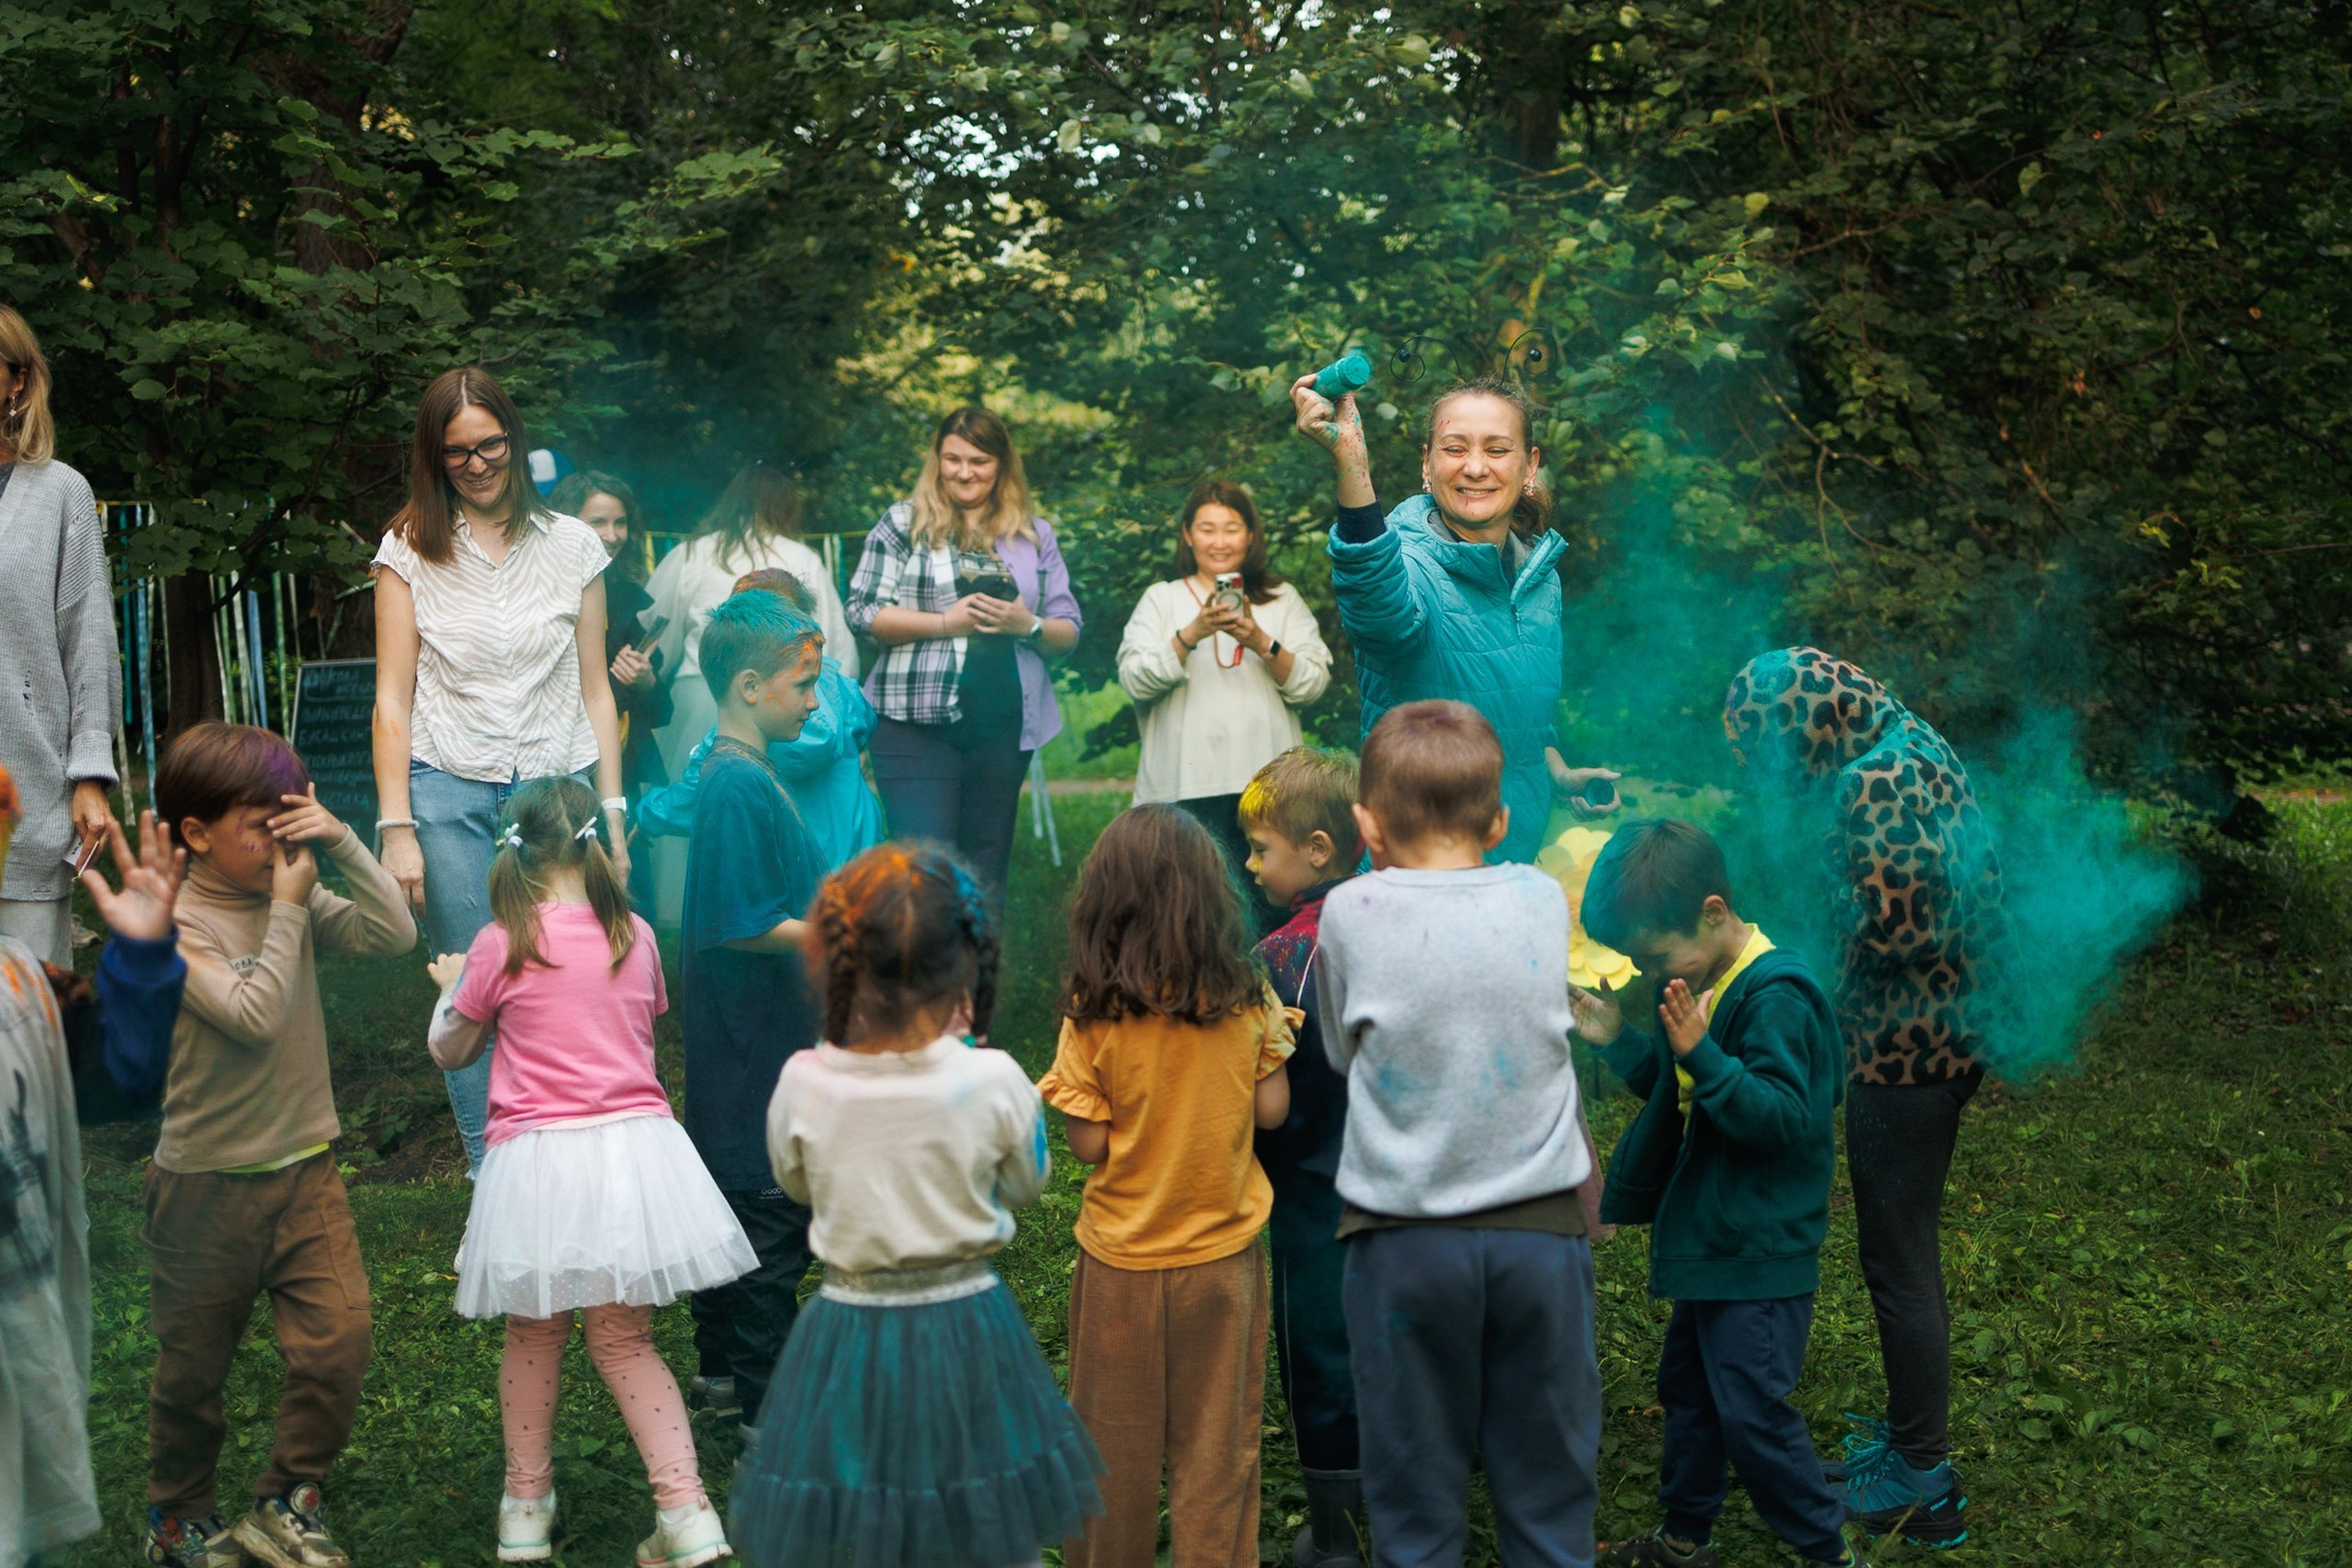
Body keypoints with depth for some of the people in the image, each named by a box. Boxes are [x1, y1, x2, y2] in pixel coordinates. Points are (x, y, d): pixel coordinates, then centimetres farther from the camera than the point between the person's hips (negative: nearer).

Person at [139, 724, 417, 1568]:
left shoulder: (296, 900, 2)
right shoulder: (178, 926, -15)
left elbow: (394, 934, -9)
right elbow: (255, 1016, -26)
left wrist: (341, 843, -15)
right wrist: (288, 907, -20)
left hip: (306, 1171, 4)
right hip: (208, 1187, -4)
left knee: (339, 1340, -6)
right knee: (193, 1370, 11)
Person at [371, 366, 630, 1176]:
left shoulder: (571, 545, 9)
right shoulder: (411, 550, 6)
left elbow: (594, 689, 12)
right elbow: (392, 699, 4)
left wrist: (611, 815, 6)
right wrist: (397, 828, -4)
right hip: (451, 793, -1)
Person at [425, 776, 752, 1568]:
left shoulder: (502, 944, -6)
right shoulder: (634, 935, 4)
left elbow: (449, 1051, 6)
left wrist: (450, 984, 26)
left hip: (539, 1159, -3)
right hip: (636, 1146, 3)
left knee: (533, 1335, 16)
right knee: (625, 1339, 11)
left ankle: (527, 1503, 29)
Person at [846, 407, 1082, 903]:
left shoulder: (1036, 536, 14)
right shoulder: (904, 523, 6)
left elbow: (1069, 633, 13)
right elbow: (864, 612, -3)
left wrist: (1029, 626, -8)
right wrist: (946, 622, -12)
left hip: (1004, 726, 3)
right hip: (918, 722, -3)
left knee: (987, 871, 8)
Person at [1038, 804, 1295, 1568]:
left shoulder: (1094, 1015, -16)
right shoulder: (1247, 998, -10)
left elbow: (1089, 1146, -13)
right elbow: (1271, 1109, -4)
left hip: (1121, 1259, -1)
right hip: (1222, 1252, 1)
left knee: (1118, 1440, 16)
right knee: (1216, 1440, 14)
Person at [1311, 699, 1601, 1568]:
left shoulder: (1352, 912, -8)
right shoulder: (1543, 900, -1)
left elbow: (1341, 1050, 6)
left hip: (1404, 1241, -1)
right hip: (1542, 1233, 2)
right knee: (1550, 1495, 12)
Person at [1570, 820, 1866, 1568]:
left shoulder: (1775, 996, -22)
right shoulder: (1713, 983, 8)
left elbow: (1783, 1115, -28)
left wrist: (1701, 1054, -37)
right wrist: (1618, 1041, 7)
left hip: (1759, 1254, -10)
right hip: (1714, 1244, 10)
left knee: (1751, 1410, -5)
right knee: (1688, 1385, 20)